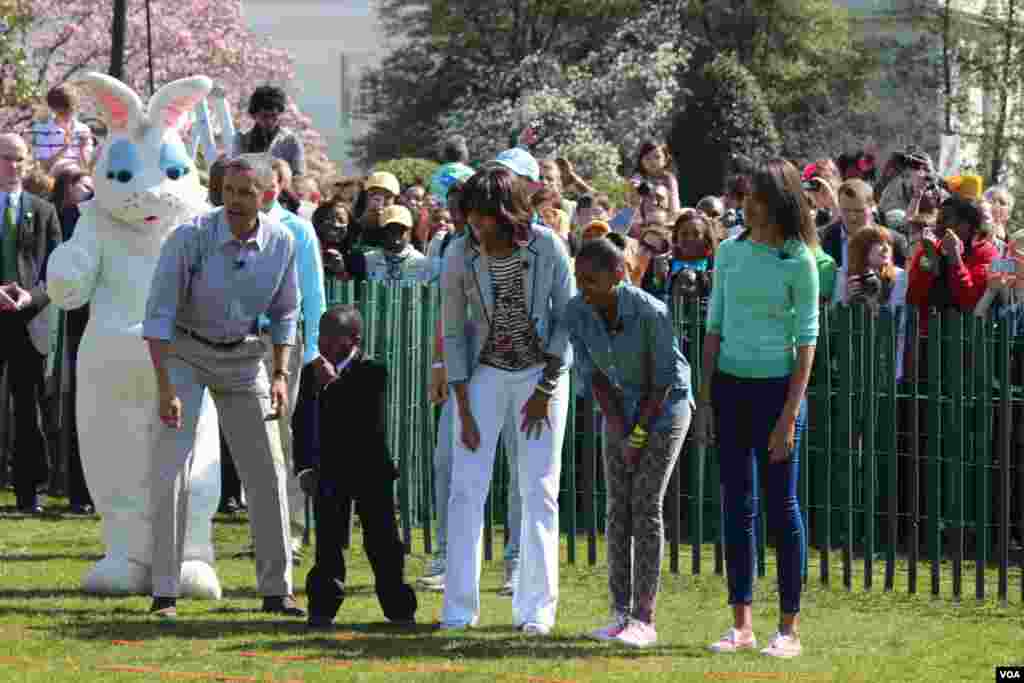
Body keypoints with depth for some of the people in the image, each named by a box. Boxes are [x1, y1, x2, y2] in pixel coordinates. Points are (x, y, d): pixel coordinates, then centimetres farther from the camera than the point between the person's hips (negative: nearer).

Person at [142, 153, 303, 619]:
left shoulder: (281, 242, -11)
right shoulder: (191, 237, -24)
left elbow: (285, 313, 5)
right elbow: (158, 314, -22)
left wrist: (280, 376, -4)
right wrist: (165, 388, -27)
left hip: (243, 354, 4)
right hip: (184, 350, -4)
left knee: (267, 470, 2)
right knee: (172, 467, -14)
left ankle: (276, 590, 11)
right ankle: (165, 593, -10)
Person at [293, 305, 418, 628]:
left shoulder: (372, 372, -10)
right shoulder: (311, 373, 5)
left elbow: (369, 420, -24)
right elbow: (302, 424, 10)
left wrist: (334, 383, -29)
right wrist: (305, 467, 1)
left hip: (371, 471, -3)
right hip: (329, 471, 3)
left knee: (382, 540, 3)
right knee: (328, 541, 2)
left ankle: (399, 607, 12)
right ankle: (323, 607, 7)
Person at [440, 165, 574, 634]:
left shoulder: (547, 247, -15)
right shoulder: (460, 256, -12)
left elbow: (567, 319, -6)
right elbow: (453, 332, -5)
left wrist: (545, 389, -9)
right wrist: (463, 409, -8)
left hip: (543, 371, -1)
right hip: (484, 372, 1)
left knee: (539, 490, -1)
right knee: (466, 487, -5)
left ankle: (535, 608, 5)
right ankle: (459, 608, -1)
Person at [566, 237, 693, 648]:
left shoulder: (650, 312, -29)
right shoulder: (576, 312, -14)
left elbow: (665, 377, -18)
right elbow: (592, 375, -6)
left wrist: (640, 433, -16)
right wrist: (620, 431, -11)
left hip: (665, 403, -5)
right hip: (621, 403, 5)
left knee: (646, 506, -11)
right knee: (618, 507, 1)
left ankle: (645, 618, -10)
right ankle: (620, 613, 4)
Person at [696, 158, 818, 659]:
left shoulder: (798, 262, -8)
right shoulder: (730, 252, 6)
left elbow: (806, 341, -9)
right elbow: (715, 326, 11)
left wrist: (790, 414, -13)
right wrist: (705, 397, 5)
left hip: (776, 386, -5)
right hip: (729, 386, 5)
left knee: (781, 508, 0)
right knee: (736, 507, 6)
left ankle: (789, 629, 6)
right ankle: (741, 626, 12)